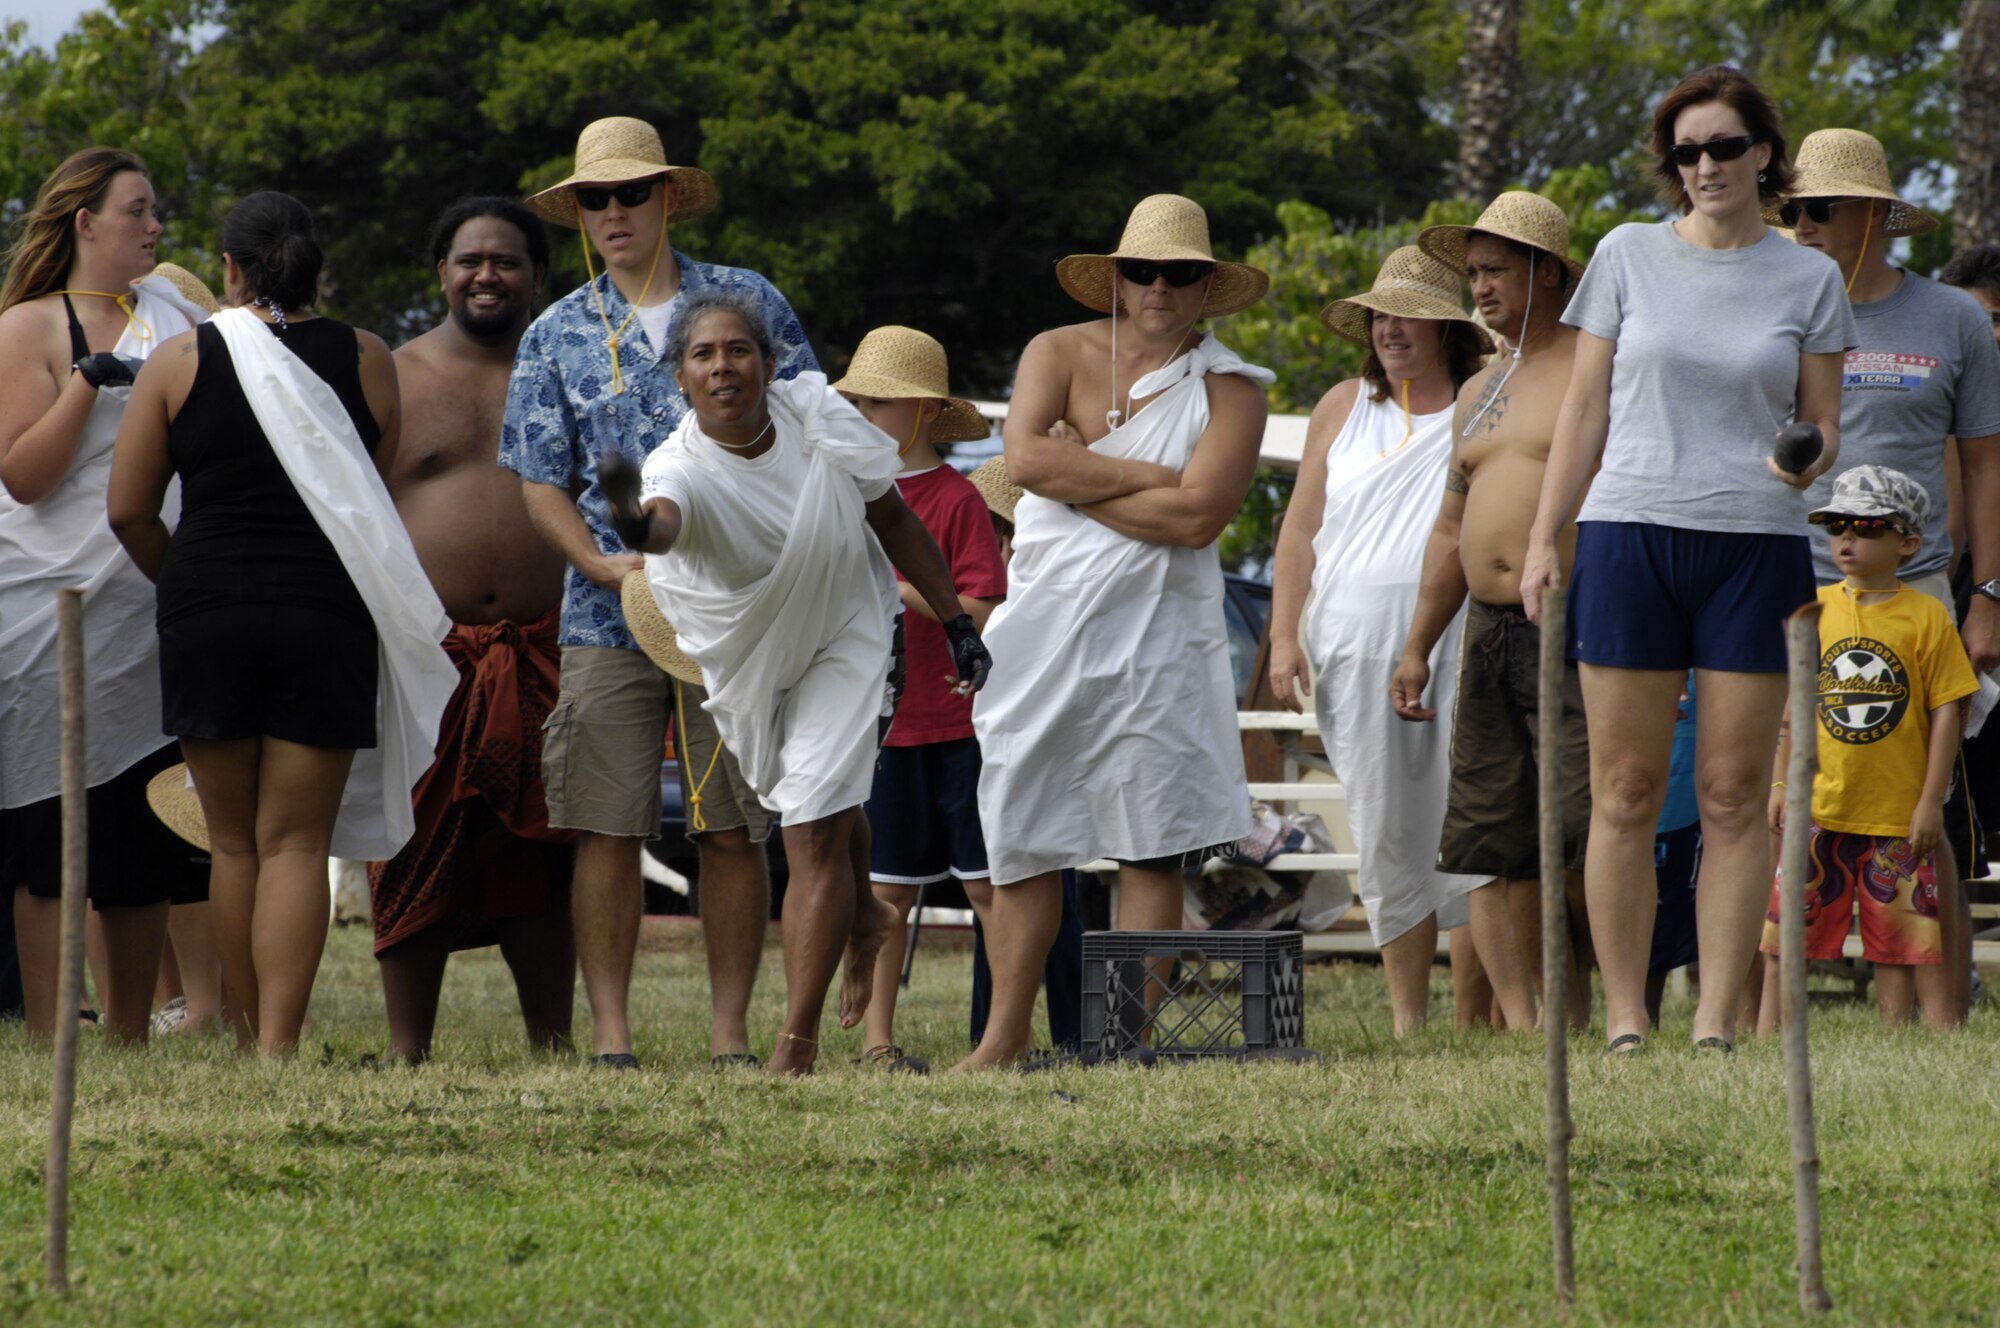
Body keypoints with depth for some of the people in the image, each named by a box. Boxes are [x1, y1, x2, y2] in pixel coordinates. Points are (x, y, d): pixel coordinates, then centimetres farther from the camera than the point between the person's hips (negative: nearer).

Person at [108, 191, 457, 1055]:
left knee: (233, 840, 12)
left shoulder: (181, 362, -1)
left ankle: (245, 1039, 18)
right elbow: (387, 495, 4)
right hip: (328, 618, 0)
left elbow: (128, 510, 0)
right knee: (296, 841, 1)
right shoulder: (365, 361, 1)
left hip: (208, 617, 0)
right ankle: (279, 1045, -10)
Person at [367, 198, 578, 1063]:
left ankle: (551, 1046, 7)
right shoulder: (394, 382, 8)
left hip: (543, 658, 1)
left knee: (540, 861, 2)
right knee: (417, 861, -3)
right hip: (425, 656, -1)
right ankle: (408, 1050, 1)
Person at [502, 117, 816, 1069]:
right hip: (610, 621, 0)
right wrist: (605, 565, -10)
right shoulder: (557, 336, 9)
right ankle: (608, 1028, 0)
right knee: (607, 830, -4)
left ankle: (730, 1030, 6)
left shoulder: (750, 304, 7)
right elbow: (541, 485, 8)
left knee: (736, 830, 0)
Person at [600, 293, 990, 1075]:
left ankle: (798, 1044, -9)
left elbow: (893, 520, -5)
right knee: (823, 809, 22)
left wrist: (955, 622, 1)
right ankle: (862, 923, 56)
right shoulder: (680, 470, -29)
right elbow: (664, 519, -56)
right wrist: (640, 527, -82)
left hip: (843, 637, -1)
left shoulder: (819, 418, -21)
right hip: (745, 656, 1)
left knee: (813, 829, -11)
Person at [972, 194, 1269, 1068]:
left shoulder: (1226, 389, 1)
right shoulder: (1059, 354, 8)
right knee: (1021, 841, 5)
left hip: (1156, 636, -2)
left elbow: (1198, 515, -14)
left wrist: (1074, 485, -8)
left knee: (1150, 848, -4)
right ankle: (1005, 1037, 14)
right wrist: (1145, 477, -10)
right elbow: (1026, 456, -10)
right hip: (1044, 627, 2)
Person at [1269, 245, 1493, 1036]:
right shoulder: (1344, 409, 17)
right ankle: (1408, 1019, 7)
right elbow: (1301, 529, 17)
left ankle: (1520, 1013, -13)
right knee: (1386, 837, 2)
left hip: (1461, 638, -3)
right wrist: (1284, 635, 6)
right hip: (1356, 645, 3)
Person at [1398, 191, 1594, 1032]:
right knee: (1489, 836, 0)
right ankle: (1523, 1019, 0)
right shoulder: (1479, 393, 22)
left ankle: (1604, 1012, -7)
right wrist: (1417, 647, 21)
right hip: (1489, 634, 8)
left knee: (1588, 836, -14)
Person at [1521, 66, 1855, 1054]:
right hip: (1629, 532, 0)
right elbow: (1585, 408, 10)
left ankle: (1717, 1026, 1)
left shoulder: (1808, 280, 8)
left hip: (1757, 546, 0)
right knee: (1626, 794, -2)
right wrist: (1543, 540, 4)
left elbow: (1824, 423, 12)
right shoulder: (1629, 257, 8)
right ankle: (1624, 1023, 2)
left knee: (1734, 796, -2)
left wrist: (1811, 455, -12)